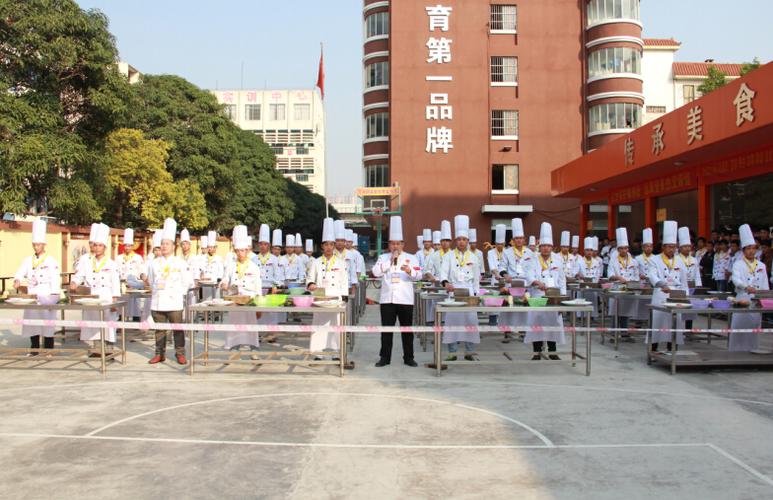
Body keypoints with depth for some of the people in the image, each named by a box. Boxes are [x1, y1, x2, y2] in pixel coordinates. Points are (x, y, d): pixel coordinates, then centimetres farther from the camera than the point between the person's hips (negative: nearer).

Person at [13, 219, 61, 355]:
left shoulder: (51, 261, -3)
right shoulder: (28, 260, 11)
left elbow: (55, 280, -7)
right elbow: (20, 272, 3)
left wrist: (54, 299, -12)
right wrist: (17, 280, -20)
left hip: (47, 298, -5)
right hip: (32, 298, 5)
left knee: (47, 323, -2)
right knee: (32, 322, 8)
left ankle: (48, 350, 7)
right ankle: (34, 349, 19)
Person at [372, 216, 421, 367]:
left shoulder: (411, 258, 6)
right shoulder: (383, 258, 10)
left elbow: (418, 275, -8)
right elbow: (376, 272, -7)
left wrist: (409, 271, -30)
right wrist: (391, 261, -13)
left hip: (405, 299, -1)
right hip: (387, 299, 1)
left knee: (407, 329, 5)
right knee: (386, 329, 4)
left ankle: (408, 357, 15)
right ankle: (385, 357, 12)